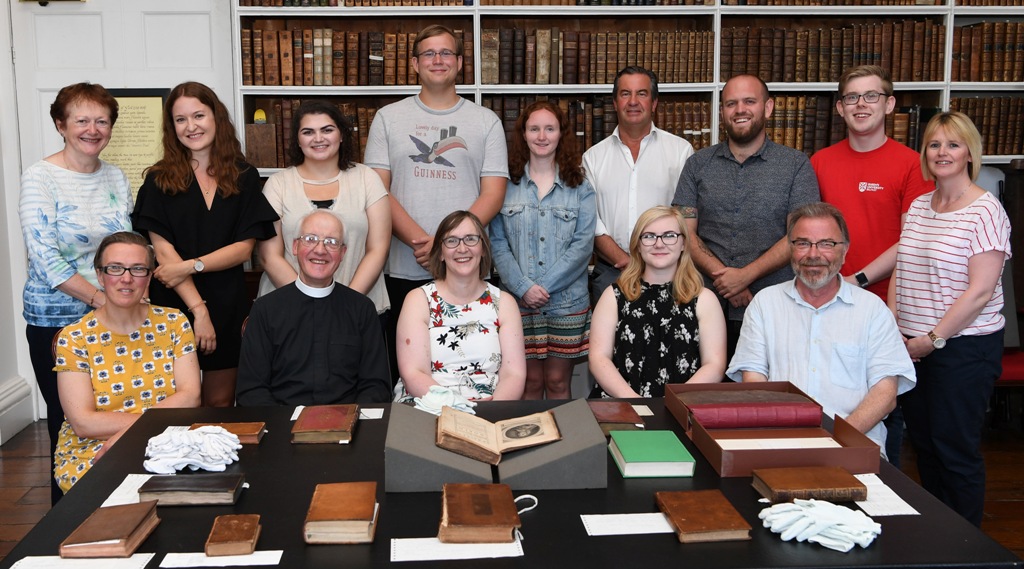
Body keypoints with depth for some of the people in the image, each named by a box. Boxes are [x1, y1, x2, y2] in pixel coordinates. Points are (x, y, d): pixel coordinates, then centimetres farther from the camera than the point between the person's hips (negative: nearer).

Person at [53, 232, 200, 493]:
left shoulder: (173, 323, 5)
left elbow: (190, 396, -5)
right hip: (89, 455, -2)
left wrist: (126, 432, -16)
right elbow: (83, 422, -10)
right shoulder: (74, 339, -1)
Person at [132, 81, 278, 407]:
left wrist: (191, 265, -14)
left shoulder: (243, 177, 5)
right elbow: (163, 250, -7)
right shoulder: (159, 179, 1)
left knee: (220, 404, 8)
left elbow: (244, 248, -1)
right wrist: (198, 308, -15)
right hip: (173, 306, -1)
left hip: (228, 307, 1)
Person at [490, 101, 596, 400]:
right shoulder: (507, 184, 3)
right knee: (531, 381, 7)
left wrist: (544, 285, -12)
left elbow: (583, 244, -4)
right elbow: (498, 243, -2)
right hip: (519, 302, 0)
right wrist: (523, 287, -13)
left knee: (558, 383, 8)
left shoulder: (579, 186, 4)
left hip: (567, 302, 0)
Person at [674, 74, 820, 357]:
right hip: (707, 306, 2)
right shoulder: (698, 165, 10)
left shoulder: (796, 165, 4)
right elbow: (684, 232, 3)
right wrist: (721, 275, -12)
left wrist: (745, 275, -14)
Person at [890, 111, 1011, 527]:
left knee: (955, 449, 1)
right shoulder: (919, 206, 10)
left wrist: (932, 339, -15)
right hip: (912, 348, 7)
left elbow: (980, 292, -16)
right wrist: (895, 331, 1)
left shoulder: (985, 211, -11)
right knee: (924, 445, 14)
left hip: (964, 348, -7)